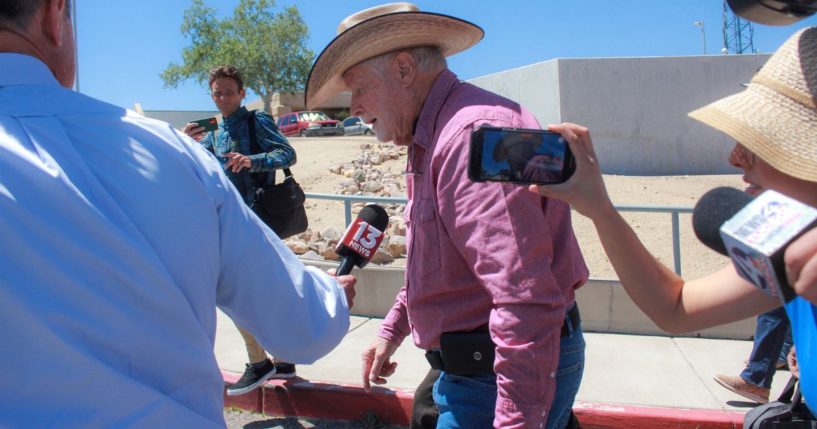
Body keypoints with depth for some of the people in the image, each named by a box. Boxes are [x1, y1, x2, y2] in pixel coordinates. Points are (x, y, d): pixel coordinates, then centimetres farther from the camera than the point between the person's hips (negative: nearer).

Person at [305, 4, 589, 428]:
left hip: (505, 376, -10)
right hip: (472, 363, 10)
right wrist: (393, 328, 24)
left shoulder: (475, 131, -24)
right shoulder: (432, 140, 11)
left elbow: (526, 298, -30)